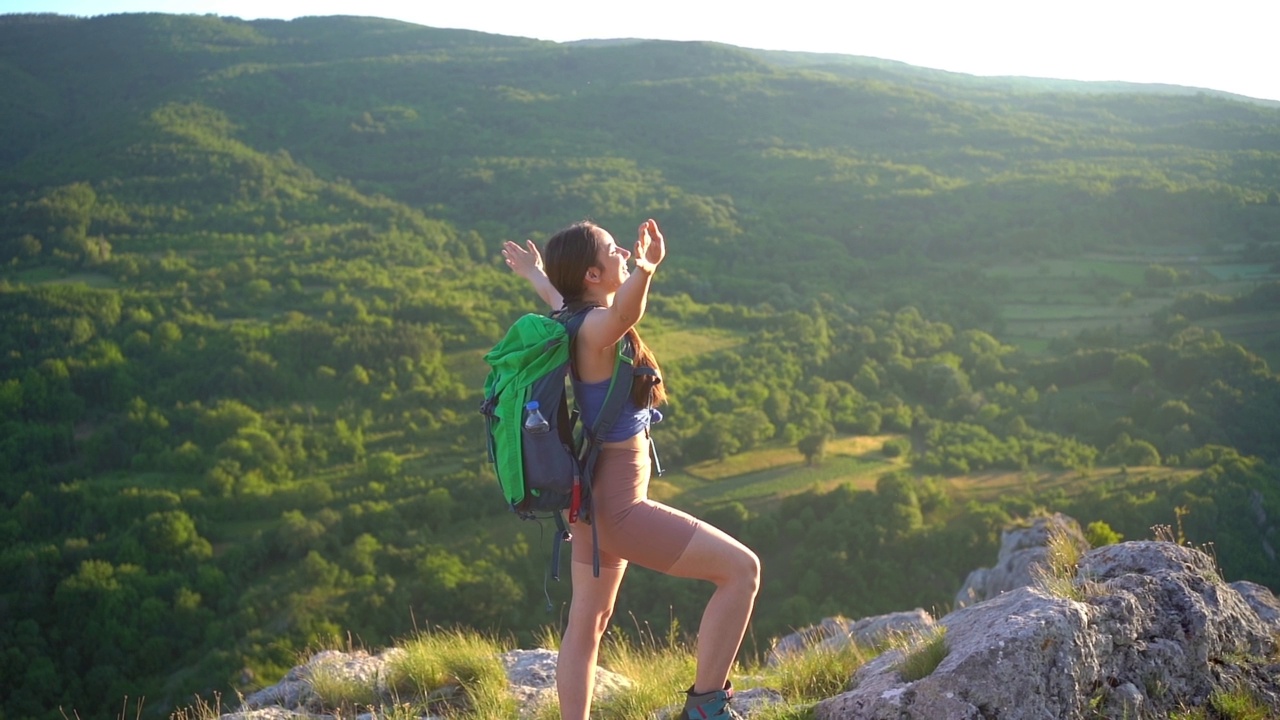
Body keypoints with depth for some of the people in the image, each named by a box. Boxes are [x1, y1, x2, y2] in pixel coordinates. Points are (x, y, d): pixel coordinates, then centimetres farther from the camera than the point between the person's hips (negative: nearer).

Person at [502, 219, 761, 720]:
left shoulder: (574, 320, 3)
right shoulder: (597, 329, -23)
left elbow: (560, 301, 28)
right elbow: (625, 310, -48)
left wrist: (534, 274, 48)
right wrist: (645, 269, -66)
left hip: (597, 498, 10)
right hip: (616, 508, -10)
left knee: (588, 622, 18)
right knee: (741, 568, -6)